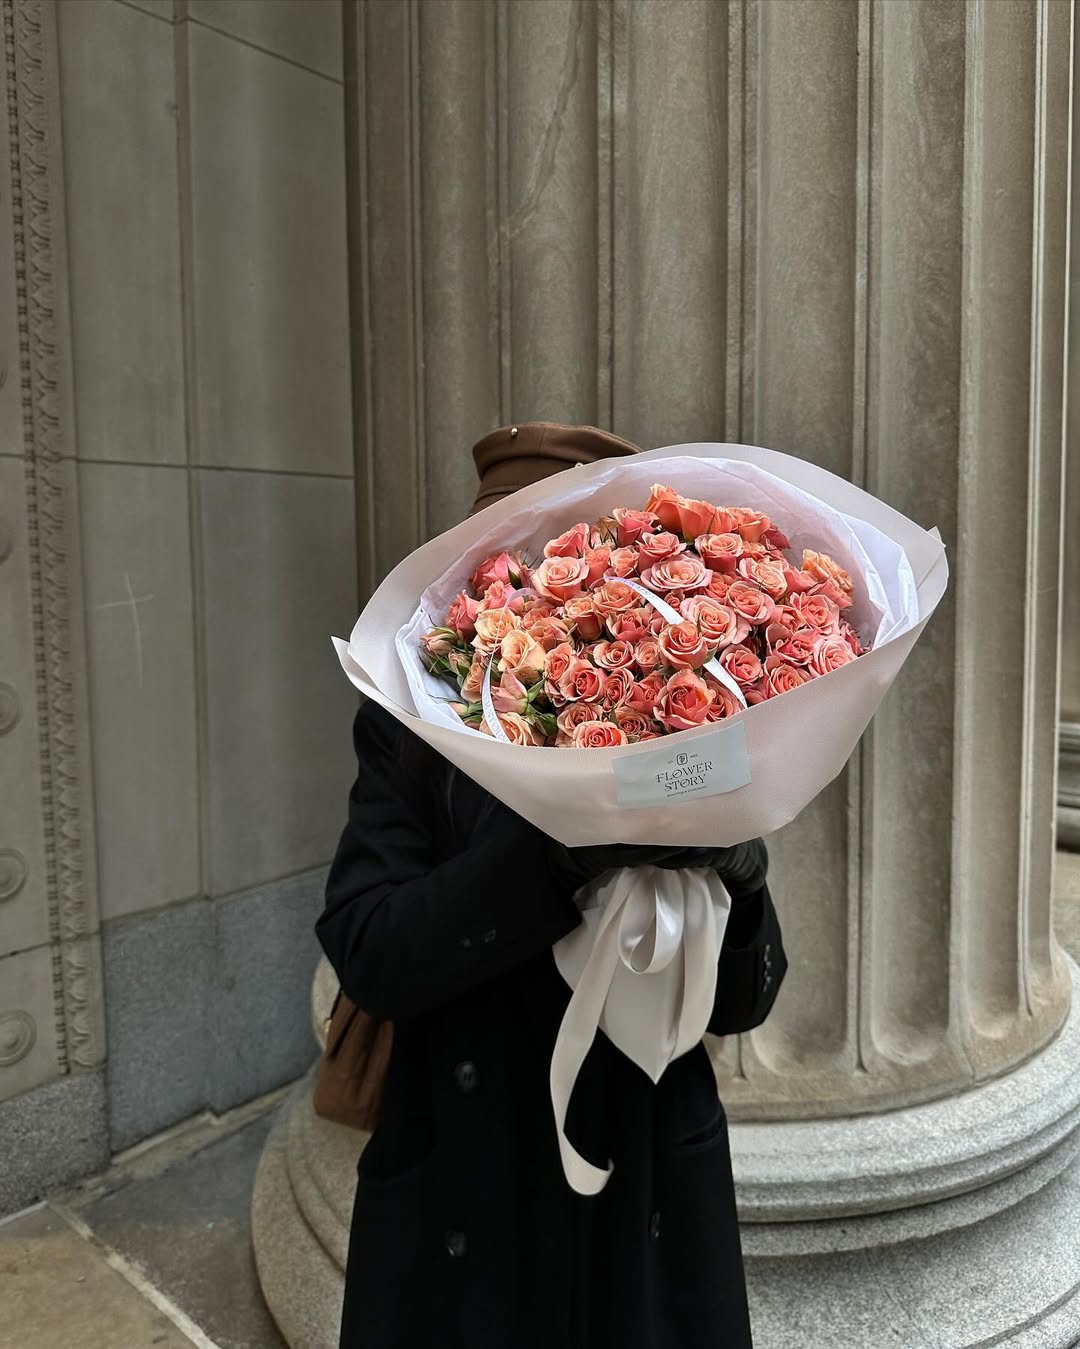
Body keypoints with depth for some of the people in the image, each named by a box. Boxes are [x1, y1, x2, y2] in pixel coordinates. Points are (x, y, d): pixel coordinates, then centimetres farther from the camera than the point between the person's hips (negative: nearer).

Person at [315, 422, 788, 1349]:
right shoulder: (412, 730, -8)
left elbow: (740, 1002, -4)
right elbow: (368, 954, -19)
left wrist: (741, 877, -25)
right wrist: (563, 845, -32)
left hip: (651, 1206, 2)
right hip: (461, 1207, -1)